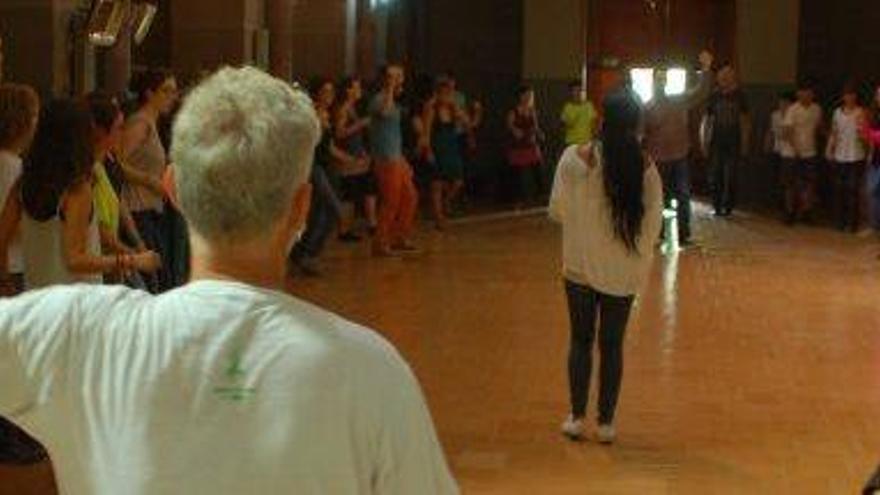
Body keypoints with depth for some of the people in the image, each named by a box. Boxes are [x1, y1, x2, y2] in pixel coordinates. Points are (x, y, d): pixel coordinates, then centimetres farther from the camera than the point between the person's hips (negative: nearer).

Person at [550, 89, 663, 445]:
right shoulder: (646, 167, -9)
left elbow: (558, 211, -4)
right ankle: (606, 422, 16)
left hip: (581, 265, -1)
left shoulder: (576, 159, -14)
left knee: (581, 340, 13)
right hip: (625, 271, 1)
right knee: (613, 344, 12)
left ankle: (577, 418, 16)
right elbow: (652, 224, -3)